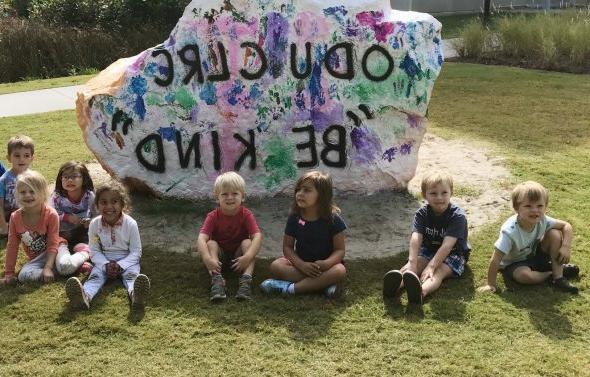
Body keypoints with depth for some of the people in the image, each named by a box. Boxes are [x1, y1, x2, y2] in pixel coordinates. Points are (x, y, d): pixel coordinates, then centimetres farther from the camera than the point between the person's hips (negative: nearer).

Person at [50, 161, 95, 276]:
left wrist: (90, 222, -18)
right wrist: (66, 217, -19)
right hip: (62, 235, -3)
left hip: (83, 235, 3)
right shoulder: (57, 197, -9)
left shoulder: (90, 196, -7)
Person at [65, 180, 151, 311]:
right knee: (95, 275, -26)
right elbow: (94, 251, -1)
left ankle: (135, 295, -64)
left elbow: (136, 251, -9)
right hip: (104, 261, 2)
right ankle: (84, 295, -58)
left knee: (131, 274, -30)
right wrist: (106, 265, -18)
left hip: (127, 261, -1)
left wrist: (120, 265, -21)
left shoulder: (130, 224, -13)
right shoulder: (94, 224, -7)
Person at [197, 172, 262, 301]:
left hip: (238, 256, 0)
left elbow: (257, 236, -28)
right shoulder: (213, 216, -13)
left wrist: (247, 257, -45)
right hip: (219, 257, 0)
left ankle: (246, 279, -39)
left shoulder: (246, 215, -14)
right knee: (211, 243, -26)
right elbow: (201, 238, -27)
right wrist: (207, 259, -46)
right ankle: (217, 279, -41)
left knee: (247, 242, -26)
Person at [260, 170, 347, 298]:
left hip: (324, 264, -2)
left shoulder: (333, 219, -12)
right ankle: (324, 283, -27)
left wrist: (326, 263, -32)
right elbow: (287, 247, -3)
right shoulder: (294, 218, -6)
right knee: (276, 265, -24)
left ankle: (290, 288, -31)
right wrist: (301, 265, -22)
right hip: (301, 262, 2)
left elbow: (339, 250, -11)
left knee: (340, 270, -34)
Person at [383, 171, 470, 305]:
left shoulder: (457, 216, -23)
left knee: (438, 271, -33)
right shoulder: (422, 214, -10)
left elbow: (447, 245, -32)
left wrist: (431, 266, -43)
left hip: (453, 254, -4)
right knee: (414, 265, -24)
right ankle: (396, 284, -54)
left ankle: (421, 291, -64)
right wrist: (412, 262, -42)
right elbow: (416, 238, -26)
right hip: (429, 250, 5)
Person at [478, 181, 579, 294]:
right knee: (523, 275, -38)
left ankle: (558, 276, -12)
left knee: (555, 234, -16)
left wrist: (566, 247, -20)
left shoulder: (542, 220, -19)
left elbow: (566, 226, -5)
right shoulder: (510, 231, -35)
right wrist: (490, 284, -27)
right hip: (514, 264, -5)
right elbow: (495, 260, -31)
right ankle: (557, 272, -9)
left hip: (535, 255, 5)